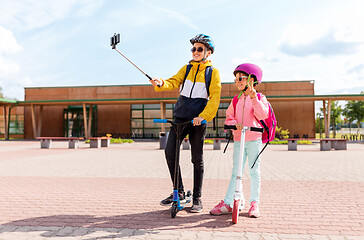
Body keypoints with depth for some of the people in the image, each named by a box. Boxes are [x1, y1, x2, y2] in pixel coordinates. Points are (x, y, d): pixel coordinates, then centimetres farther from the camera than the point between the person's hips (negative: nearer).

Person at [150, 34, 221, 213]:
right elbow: (174, 81, 1)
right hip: (180, 117, 3)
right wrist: (161, 84, -22)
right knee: (170, 152, -9)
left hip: (198, 120, -3)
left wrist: (203, 116, -20)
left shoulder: (213, 72, 5)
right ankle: (179, 193, 8)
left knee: (197, 159, 2)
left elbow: (214, 98, -5)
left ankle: (197, 199, 15)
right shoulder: (186, 68, 16)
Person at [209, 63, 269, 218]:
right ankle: (227, 203, 5)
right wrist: (234, 123, -12)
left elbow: (262, 115, -15)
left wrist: (254, 98, -23)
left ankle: (254, 203, 13)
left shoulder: (259, 98, 2)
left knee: (254, 172, 3)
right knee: (235, 173, 4)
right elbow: (229, 118, 10)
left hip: (254, 140, -3)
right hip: (238, 140, 3)